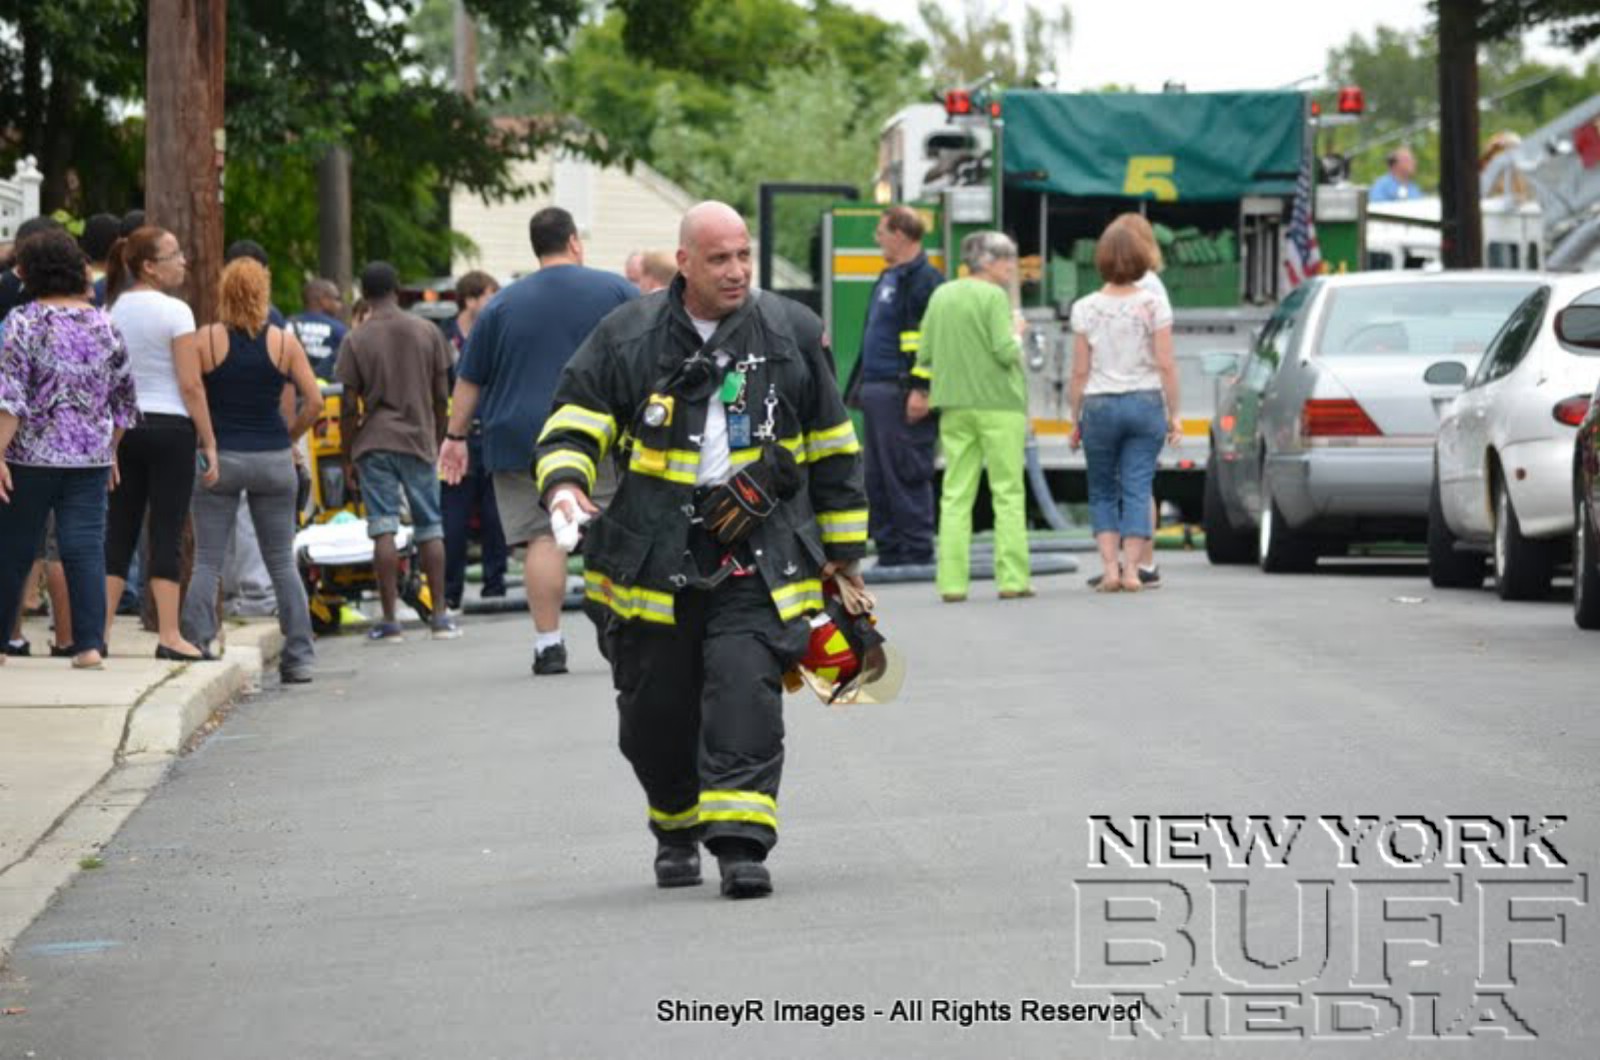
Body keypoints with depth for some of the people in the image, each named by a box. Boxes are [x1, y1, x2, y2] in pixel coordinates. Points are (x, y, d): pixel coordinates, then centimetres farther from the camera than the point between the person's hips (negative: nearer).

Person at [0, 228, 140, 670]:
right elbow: (124, 399, 14)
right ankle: (90, 644, -7)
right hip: (91, 457, 3)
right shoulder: (104, 326, 7)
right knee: (86, 550, 0)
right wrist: (111, 450, 24)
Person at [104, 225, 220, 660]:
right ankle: (168, 636, -4)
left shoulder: (114, 310, 8)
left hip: (123, 426, 5)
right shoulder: (174, 311, -9)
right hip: (169, 427, -5)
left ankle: (99, 631, 6)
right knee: (166, 534, -4)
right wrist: (209, 444, -7)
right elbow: (191, 386, -12)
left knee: (119, 531, 8)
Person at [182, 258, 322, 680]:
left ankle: (194, 648, -4)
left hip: (219, 457, -1)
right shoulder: (284, 342, -1)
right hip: (273, 459, 1)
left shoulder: (206, 340, -4)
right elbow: (314, 400, -4)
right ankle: (299, 657, 8)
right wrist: (289, 436, 9)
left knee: (207, 562, 3)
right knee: (282, 562, 9)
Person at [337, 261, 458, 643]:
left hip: (374, 444, -2)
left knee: (383, 529, -3)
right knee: (430, 528, 8)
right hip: (418, 440, 2)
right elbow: (441, 396, 6)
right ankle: (440, 616, 6)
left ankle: (389, 621, -6)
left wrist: (348, 457, 6)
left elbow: (349, 407, -2)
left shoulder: (356, 341, -1)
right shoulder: (428, 332, 4)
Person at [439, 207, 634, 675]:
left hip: (522, 440, 0)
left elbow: (470, 379, 10)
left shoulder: (504, 304, 6)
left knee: (541, 536, -1)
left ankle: (548, 641, -7)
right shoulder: (616, 291, 5)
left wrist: (456, 435, 18)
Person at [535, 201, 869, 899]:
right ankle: (677, 827, 33)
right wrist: (565, 481, -17)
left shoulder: (791, 333, 7)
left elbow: (831, 447, 15)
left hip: (759, 559, -1)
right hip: (653, 559, 1)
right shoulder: (627, 338, 3)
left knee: (745, 690, -17)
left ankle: (741, 844, -18)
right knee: (657, 710, 8)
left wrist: (842, 547, 17)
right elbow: (575, 422, 6)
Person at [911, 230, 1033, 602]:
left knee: (955, 494, 6)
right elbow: (1005, 352, -16)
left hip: (953, 406, 5)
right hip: (998, 404, -5)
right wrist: (1017, 334, 4)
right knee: (1008, 492, 0)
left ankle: (952, 581, 1)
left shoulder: (940, 296, 9)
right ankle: (1012, 578, -3)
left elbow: (925, 354, 10)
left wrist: (921, 391, 22)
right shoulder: (994, 297, -9)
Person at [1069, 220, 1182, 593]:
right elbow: (1166, 366, -5)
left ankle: (1110, 566, -1)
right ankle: (1131, 569, -4)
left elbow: (1080, 371, -1)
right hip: (1145, 402, 0)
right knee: (1137, 489, 3)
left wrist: (1075, 420, 7)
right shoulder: (1154, 305, -3)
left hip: (1099, 406, 0)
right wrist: (1174, 415, 2)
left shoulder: (1085, 309, -2)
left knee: (1102, 492, 10)